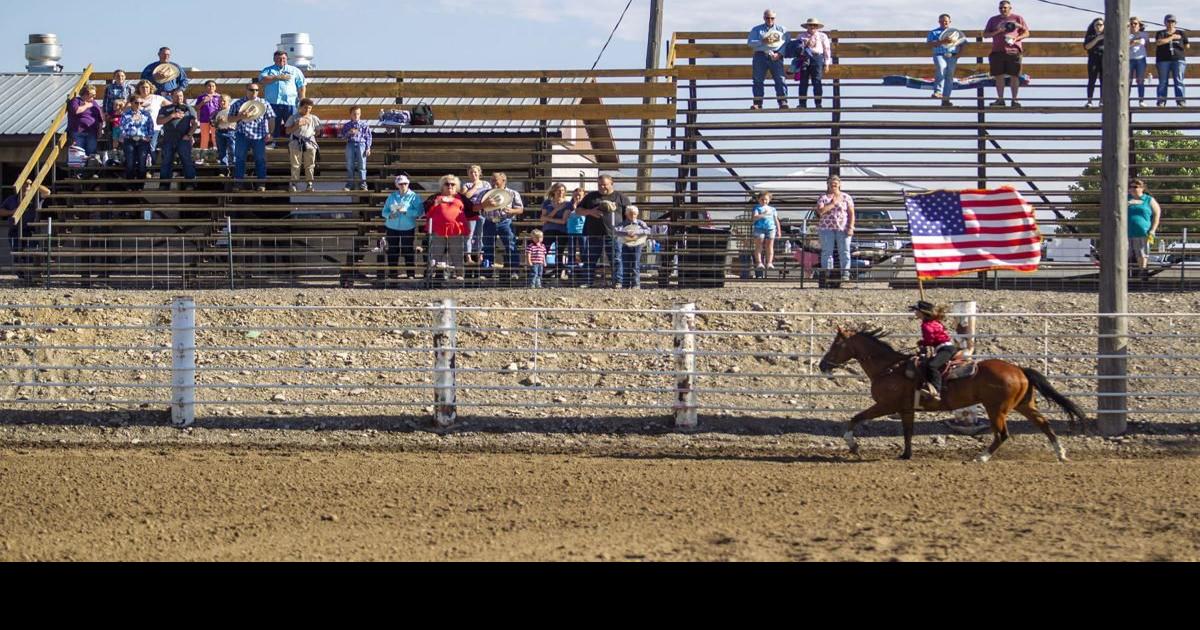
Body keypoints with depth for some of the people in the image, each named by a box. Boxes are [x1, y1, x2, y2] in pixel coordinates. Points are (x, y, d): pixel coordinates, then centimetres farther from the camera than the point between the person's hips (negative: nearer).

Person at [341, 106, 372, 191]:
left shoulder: (364, 125, 4)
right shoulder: (347, 125, 9)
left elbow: (368, 137, 5)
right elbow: (342, 136, 8)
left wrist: (368, 148, -2)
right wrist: (349, 133, -10)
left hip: (361, 144, -2)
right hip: (350, 145, 2)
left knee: (362, 165, -3)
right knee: (349, 166, 3)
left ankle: (363, 184, 3)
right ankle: (350, 185, 9)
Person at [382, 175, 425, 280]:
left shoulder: (414, 197, 0)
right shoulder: (392, 196, 10)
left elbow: (419, 212, -11)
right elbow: (385, 211, 10)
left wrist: (406, 212, -20)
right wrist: (390, 215, -12)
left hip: (408, 228, -3)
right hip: (392, 228, 3)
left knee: (408, 251, -3)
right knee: (392, 251, 4)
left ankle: (410, 274, 3)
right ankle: (393, 273, 12)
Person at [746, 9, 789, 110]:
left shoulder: (782, 29, 15)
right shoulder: (756, 29, 16)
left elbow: (787, 44, 4)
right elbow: (750, 43, 4)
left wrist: (779, 54, -12)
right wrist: (762, 41, -12)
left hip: (775, 57, -1)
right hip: (761, 55, 1)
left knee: (780, 79, -12)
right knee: (758, 80, -3)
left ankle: (783, 102, -17)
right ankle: (757, 103, -1)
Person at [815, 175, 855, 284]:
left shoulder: (846, 198, 8)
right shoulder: (823, 198, 8)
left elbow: (851, 214, 4)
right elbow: (820, 211, -8)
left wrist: (850, 228, -8)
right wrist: (833, 203, -10)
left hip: (843, 229, -1)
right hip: (826, 228, 1)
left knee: (844, 251, -4)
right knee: (826, 251, -2)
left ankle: (845, 273, -5)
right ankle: (827, 272, 1)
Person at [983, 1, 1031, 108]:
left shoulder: (1017, 18, 8)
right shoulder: (993, 20, 15)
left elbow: (1026, 33, 6)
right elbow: (985, 34, 13)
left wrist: (1016, 38, -12)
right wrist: (997, 32, -5)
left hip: (1013, 50, -2)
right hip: (997, 51, 2)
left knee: (1014, 75, -4)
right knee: (998, 76, 0)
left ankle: (1014, 99, 1)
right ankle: (1000, 99, 6)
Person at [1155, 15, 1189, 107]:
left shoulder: (1181, 33, 14)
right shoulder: (1160, 33, 9)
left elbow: (1186, 46, 19)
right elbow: (1158, 42, -12)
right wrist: (1172, 38, -10)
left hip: (1178, 59, 1)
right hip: (1163, 60, -1)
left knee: (1179, 80, -7)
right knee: (1163, 81, -3)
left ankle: (1180, 100, -10)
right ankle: (1161, 101, -3)